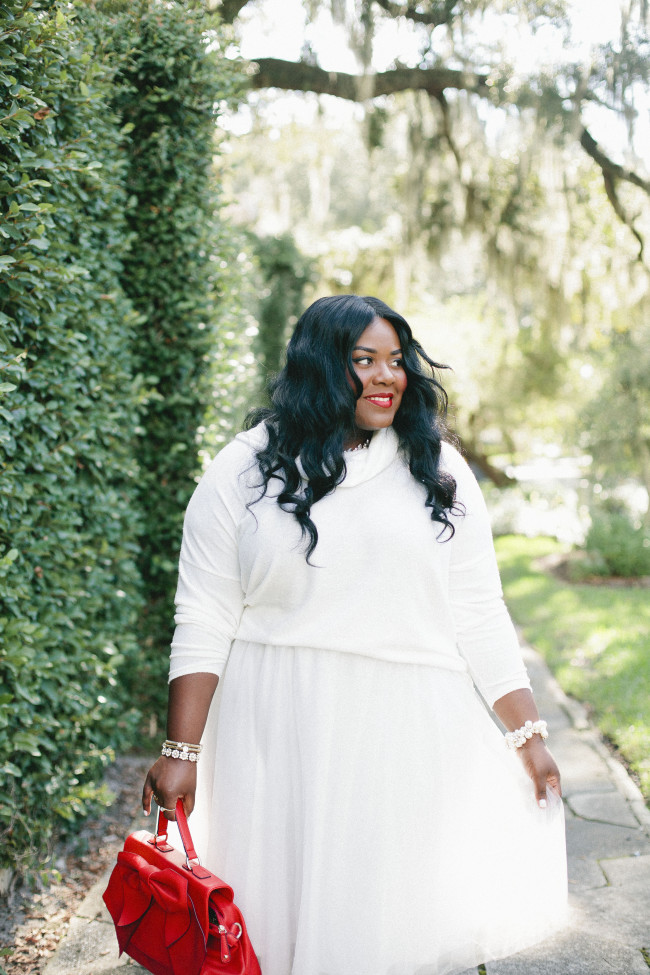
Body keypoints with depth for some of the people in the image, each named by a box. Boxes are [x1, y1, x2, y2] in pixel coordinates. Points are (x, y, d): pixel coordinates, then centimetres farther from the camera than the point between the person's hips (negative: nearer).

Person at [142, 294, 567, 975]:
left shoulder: (437, 472, 7)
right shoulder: (244, 472, 2)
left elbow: (480, 618, 7)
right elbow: (204, 621, -1)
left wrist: (528, 735, 3)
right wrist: (181, 751, -6)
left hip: (408, 737, 1)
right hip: (280, 737, -1)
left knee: (403, 915, 4)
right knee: (290, 908, 6)